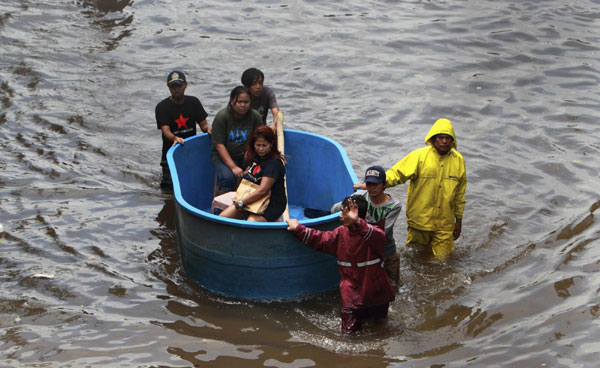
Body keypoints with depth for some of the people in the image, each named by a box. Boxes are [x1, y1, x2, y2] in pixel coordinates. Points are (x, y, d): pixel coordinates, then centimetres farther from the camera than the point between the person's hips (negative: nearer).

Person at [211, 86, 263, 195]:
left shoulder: (255, 116, -2)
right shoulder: (222, 116, -11)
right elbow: (219, 145, -15)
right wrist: (233, 167, -23)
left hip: (246, 157, 3)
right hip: (223, 156, -3)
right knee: (228, 177, -32)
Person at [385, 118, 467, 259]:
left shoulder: (458, 160, 1)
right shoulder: (419, 156, -9)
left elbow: (459, 193, 9)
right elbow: (397, 173, -16)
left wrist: (459, 220, 13)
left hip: (444, 223, 2)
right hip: (420, 219, -2)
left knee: (441, 258, 6)